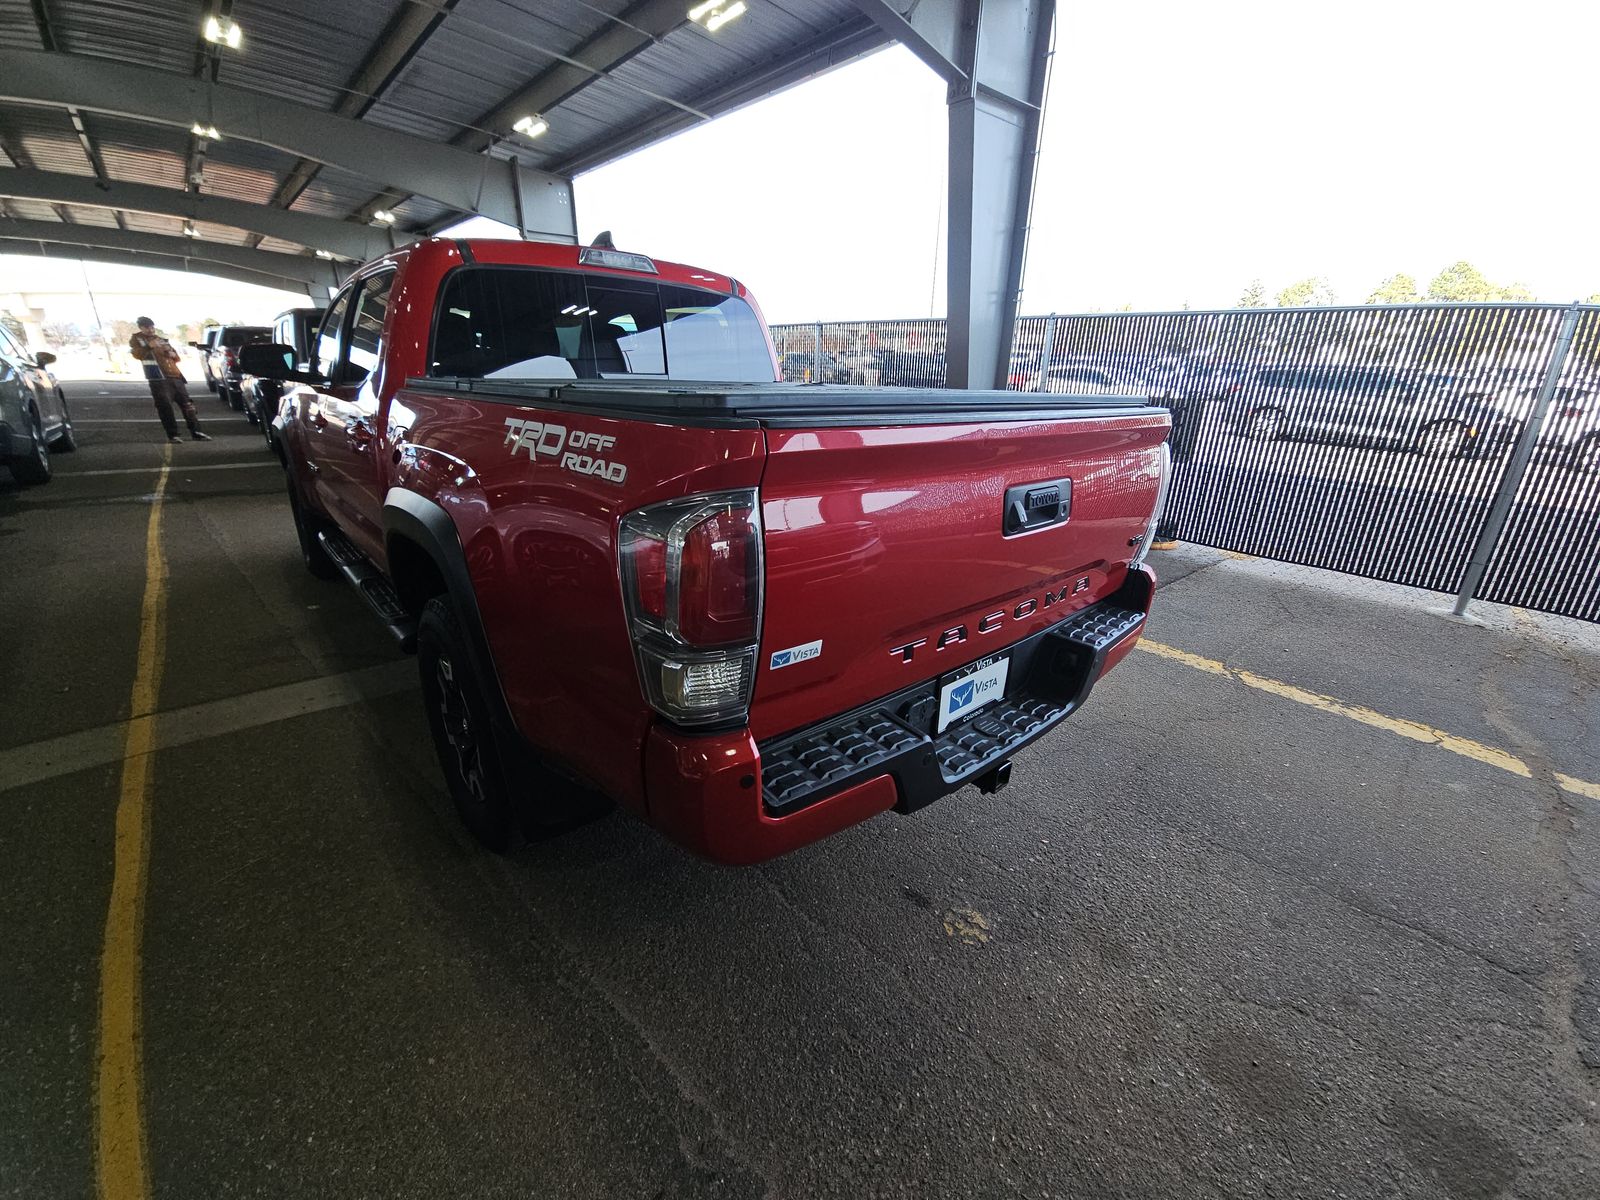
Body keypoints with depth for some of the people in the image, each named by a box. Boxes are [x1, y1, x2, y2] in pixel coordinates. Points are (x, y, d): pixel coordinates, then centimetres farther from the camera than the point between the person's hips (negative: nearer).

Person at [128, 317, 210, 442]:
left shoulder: (161, 339, 22)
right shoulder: (136, 339, 7)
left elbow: (176, 358, 28)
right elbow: (137, 354, -11)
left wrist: (173, 354, 4)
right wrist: (149, 347, -27)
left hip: (175, 376, 5)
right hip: (158, 378, -5)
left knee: (187, 404, 5)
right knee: (165, 407, -9)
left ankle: (195, 432, 12)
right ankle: (172, 435, -6)